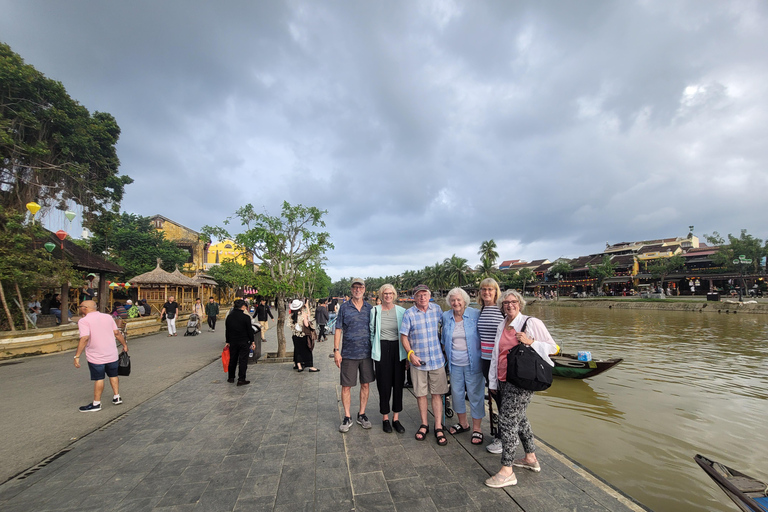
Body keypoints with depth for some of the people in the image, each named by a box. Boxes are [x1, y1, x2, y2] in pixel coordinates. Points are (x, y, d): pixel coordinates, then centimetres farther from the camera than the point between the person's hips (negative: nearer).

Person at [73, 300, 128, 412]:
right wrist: (124, 344, 15)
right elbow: (117, 333, 4)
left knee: (99, 379, 6)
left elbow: (85, 338, -24)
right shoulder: (108, 317, 3)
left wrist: (77, 356, -20)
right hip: (112, 354, 5)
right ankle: (117, 397, 26)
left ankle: (96, 404, 17)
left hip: (96, 357, -5)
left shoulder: (83, 321, -12)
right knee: (113, 375, 19)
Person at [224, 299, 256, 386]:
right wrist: (252, 341, 0)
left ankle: (231, 378, 27)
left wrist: (227, 341, 17)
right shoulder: (246, 317, -13)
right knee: (243, 360, 1)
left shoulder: (229, 316, 2)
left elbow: (227, 330, 9)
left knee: (232, 360, 17)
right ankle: (241, 379, 1)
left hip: (232, 342, 5)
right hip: (244, 342, -5)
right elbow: (249, 330, -9)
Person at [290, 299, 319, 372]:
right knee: (307, 350, 4)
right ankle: (311, 367, 9)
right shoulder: (303, 313, -14)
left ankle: (299, 366, 17)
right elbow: (306, 325, -15)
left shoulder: (292, 315, -2)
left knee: (298, 350, 15)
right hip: (303, 335, -4)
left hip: (295, 336, 4)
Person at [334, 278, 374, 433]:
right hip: (348, 354, -2)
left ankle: (362, 415, 27)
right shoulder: (344, 307, -1)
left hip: (366, 353, 2)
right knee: (346, 386, 4)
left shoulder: (369, 308, 6)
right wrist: (336, 351, -7)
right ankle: (347, 417, 20)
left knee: (365, 385, 11)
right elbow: (338, 330, -1)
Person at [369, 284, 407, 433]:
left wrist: (407, 353, 3)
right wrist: (374, 351, 2)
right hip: (382, 350, -1)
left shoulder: (402, 311, 3)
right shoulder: (375, 311, 1)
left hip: (398, 350, 1)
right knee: (384, 385, 4)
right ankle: (385, 418, 22)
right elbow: (372, 332, 6)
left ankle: (396, 418, 22)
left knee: (398, 384, 6)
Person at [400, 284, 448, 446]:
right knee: (421, 394, 10)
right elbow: (404, 336, -3)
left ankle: (438, 427, 16)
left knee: (437, 393, 5)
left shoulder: (436, 309, 2)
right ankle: (424, 425, 26)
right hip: (418, 360, -1)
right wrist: (411, 354, -13)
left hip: (437, 359, 1)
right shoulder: (409, 313, -6)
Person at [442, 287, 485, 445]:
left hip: (473, 363, -4)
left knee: (475, 394, 3)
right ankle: (463, 423, 34)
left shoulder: (475, 315, -8)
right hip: (454, 363, 4)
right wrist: (446, 355, 14)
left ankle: (477, 428, 20)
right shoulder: (446, 316, 3)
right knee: (456, 392, 13)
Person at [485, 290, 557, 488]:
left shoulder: (532, 323, -8)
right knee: (519, 417, 19)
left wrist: (530, 341, -20)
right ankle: (531, 458, 37)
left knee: (507, 420, -8)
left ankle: (507, 471, 2)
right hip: (504, 380, 7)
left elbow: (552, 347, -4)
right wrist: (493, 381, 16)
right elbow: (496, 354, 15)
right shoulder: (502, 326, 11)